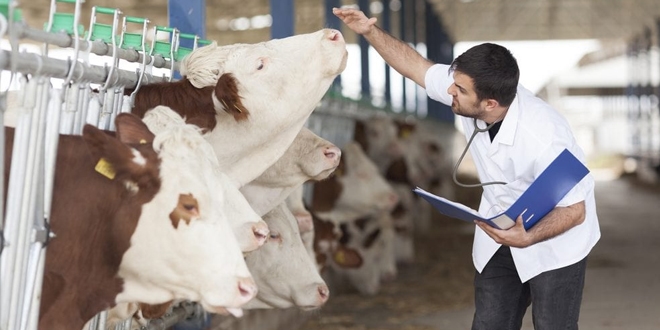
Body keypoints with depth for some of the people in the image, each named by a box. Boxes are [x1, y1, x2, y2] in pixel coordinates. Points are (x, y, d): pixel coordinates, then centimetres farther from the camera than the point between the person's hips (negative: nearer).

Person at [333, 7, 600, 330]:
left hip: (552, 240, -6)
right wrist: (370, 31, -9)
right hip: (500, 233, 6)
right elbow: (417, 67, -1)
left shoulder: (543, 137, -35)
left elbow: (574, 210, -27)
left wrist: (527, 239, -42)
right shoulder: (471, 88, -18)